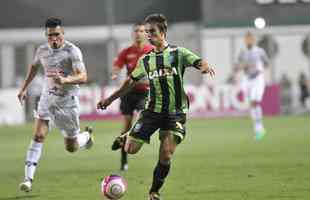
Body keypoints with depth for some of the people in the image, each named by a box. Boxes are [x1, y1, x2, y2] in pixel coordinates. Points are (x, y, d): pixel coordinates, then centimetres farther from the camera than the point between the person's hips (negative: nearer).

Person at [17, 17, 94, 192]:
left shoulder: (72, 51, -15)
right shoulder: (42, 50, 2)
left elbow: (83, 77, -25)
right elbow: (34, 66, 24)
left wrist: (65, 80, -43)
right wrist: (24, 88, 25)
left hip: (67, 100, -3)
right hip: (47, 97, 3)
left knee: (71, 147, 8)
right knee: (38, 136, -17)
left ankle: (87, 135, 43)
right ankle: (29, 178, -19)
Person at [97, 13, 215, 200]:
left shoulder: (178, 53, -1)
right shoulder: (145, 60, 9)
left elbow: (200, 63, -12)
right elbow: (131, 81, 20)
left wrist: (206, 66, -37)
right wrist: (110, 99, 20)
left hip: (175, 113, -2)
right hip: (153, 110, 2)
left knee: (166, 156, -8)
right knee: (131, 149, -10)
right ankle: (126, 138, 27)